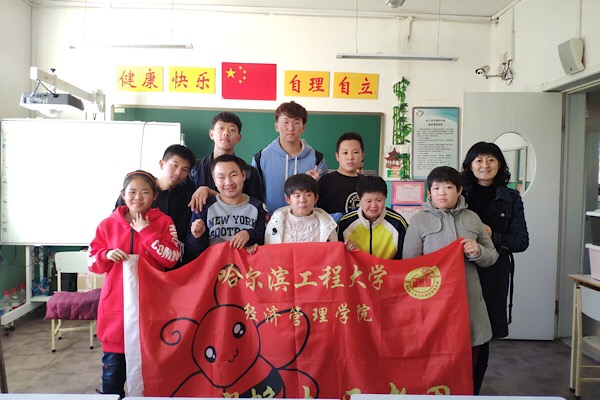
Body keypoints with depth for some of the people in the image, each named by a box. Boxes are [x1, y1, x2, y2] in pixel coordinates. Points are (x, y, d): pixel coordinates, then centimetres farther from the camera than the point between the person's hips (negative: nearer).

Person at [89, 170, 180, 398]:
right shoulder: (108, 224, 3)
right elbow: (93, 263, 7)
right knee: (113, 363, 10)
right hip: (116, 303, 2)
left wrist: (146, 232, -15)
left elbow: (171, 259, -13)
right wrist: (106, 255, -14)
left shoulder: (163, 222, -2)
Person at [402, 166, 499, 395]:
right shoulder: (419, 220, 0)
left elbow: (492, 256, 14)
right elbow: (409, 263, -1)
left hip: (470, 301, 3)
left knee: (468, 361, 14)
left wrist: (477, 252, -6)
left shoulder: (472, 218, 10)